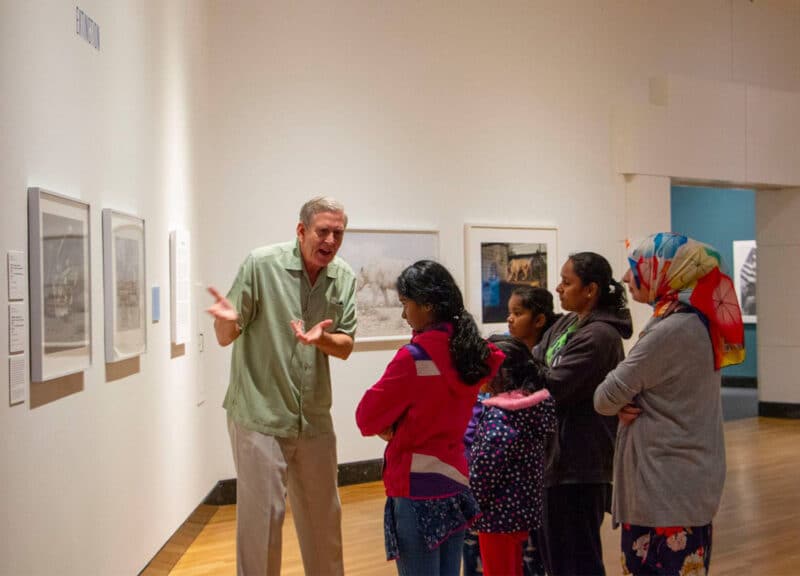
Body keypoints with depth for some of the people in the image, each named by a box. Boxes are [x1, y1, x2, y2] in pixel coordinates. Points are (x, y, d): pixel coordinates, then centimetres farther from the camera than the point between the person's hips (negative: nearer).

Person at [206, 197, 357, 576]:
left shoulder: (344, 278, 0)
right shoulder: (261, 264, -12)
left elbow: (345, 347, 2)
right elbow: (225, 338, -9)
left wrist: (320, 338, -21)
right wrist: (227, 320, -34)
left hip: (315, 418, 5)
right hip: (260, 416, -4)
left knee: (324, 516, 17)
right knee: (261, 515, 1)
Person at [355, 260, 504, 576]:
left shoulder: (413, 357, -18)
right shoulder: (469, 351, 2)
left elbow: (367, 417, -11)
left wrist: (388, 427, 8)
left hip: (417, 489, -7)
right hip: (455, 482, 7)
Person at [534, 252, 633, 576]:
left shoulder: (600, 336, -19)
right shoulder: (567, 325, 10)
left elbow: (551, 386, -22)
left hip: (580, 463, -9)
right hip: (555, 455, 9)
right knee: (552, 549, 20)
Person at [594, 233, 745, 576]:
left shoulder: (672, 331, -21)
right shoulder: (698, 323, 8)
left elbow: (606, 398, -16)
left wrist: (617, 402, 5)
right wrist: (628, 404, -7)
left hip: (665, 485, -9)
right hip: (690, 479, 9)